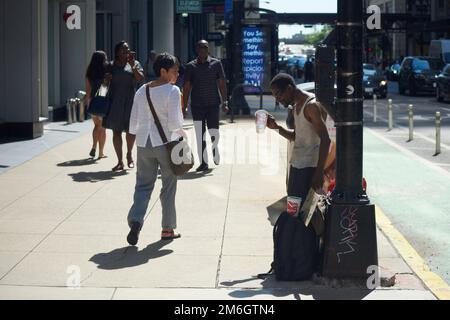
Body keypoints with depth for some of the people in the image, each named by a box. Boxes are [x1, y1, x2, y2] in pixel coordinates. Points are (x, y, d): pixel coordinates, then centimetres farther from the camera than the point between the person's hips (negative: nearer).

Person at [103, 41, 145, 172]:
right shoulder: (111, 66, 8)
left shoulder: (134, 64, 7)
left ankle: (129, 155, 30)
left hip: (130, 102, 0)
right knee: (116, 131, 1)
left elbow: (140, 78, -7)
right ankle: (120, 161, 7)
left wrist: (133, 66, -16)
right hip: (114, 102, 0)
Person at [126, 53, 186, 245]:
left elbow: (133, 125, 7)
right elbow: (174, 123, -17)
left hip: (144, 143, 4)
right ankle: (167, 229, 16)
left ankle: (135, 221, -13)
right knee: (168, 186, 10)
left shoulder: (141, 91, 6)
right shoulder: (172, 91, -10)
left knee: (143, 185, 9)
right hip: (166, 143, -4)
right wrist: (182, 133, 2)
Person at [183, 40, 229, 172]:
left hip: (213, 104, -1)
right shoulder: (191, 66, 3)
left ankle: (214, 148, 30)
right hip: (197, 105, 1)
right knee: (200, 135, 1)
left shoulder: (216, 64, 3)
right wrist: (184, 106, 1)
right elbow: (187, 87, 5)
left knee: (214, 133, -3)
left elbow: (222, 84, 4)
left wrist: (224, 102, -3)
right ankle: (203, 163, 8)